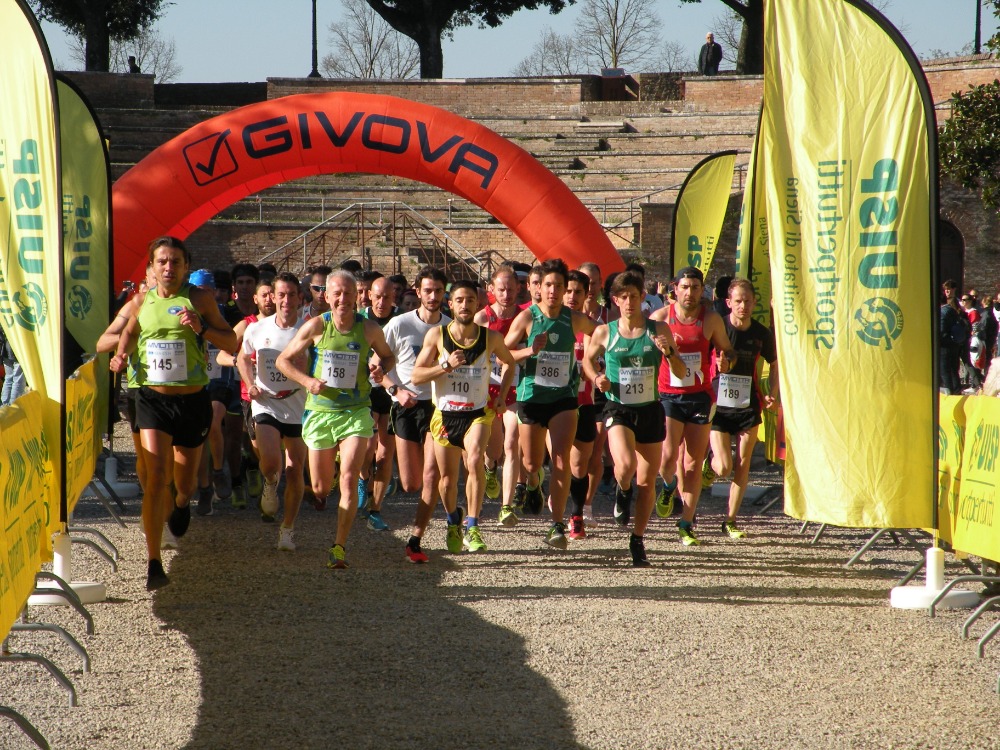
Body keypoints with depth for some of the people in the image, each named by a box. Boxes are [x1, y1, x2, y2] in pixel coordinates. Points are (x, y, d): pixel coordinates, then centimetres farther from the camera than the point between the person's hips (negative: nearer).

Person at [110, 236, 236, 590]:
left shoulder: (200, 299, -3)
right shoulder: (142, 301, 3)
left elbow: (231, 342, 0)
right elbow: (130, 331, 24)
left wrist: (202, 328, -18)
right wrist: (121, 355, 3)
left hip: (192, 400, 0)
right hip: (153, 398, 0)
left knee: (184, 482, 15)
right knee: (156, 478, -16)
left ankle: (181, 504, 55)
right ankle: (154, 564, -17)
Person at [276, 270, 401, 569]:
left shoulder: (369, 329, -3)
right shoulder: (315, 326, -5)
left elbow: (388, 356, 17)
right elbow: (283, 360, 3)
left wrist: (380, 370, -6)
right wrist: (307, 380, -13)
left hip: (356, 412, -1)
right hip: (320, 410, 1)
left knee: (349, 478, -16)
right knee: (320, 488, 6)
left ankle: (339, 546, -10)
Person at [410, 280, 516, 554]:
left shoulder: (491, 337, -2)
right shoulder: (437, 335, -5)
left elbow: (509, 363, 19)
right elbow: (415, 376, -6)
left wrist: (501, 395, 7)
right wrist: (446, 366, -20)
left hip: (478, 413, -1)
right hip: (445, 415, 1)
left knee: (475, 461, -27)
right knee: (448, 478, 8)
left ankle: (472, 527, -18)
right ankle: (453, 524, 38)